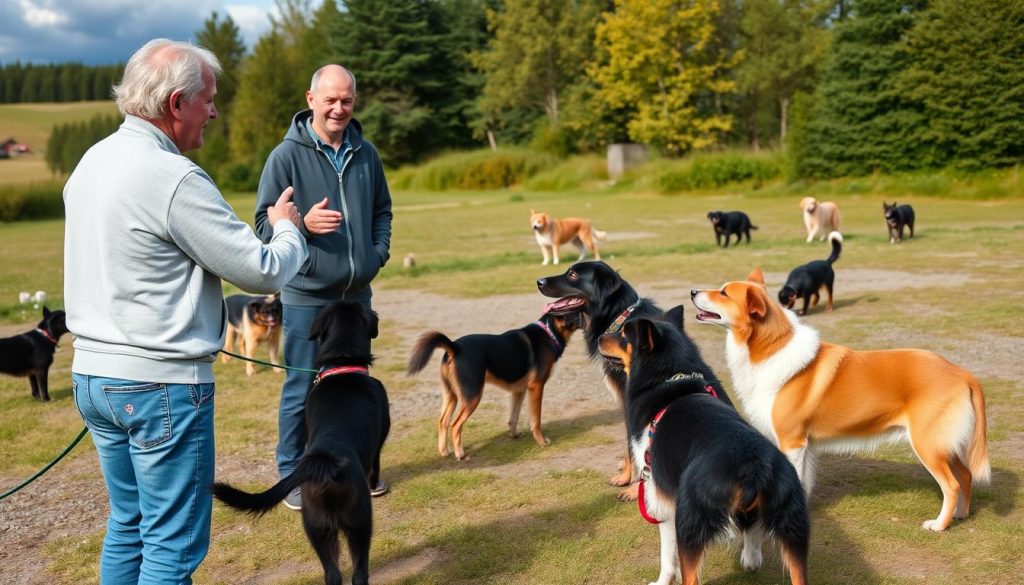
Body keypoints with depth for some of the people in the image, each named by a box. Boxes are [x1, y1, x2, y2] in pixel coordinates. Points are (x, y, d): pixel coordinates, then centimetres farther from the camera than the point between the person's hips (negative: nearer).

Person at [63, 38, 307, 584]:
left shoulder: (92, 161, 8)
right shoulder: (174, 179, -19)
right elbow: (263, 272, -16)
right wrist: (288, 229, 5)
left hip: (92, 375, 9)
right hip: (159, 383, -9)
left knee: (127, 524, 20)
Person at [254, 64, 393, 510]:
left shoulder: (365, 153, 6)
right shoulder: (286, 156, -9)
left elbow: (382, 210, 17)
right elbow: (264, 223, -9)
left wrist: (379, 253, 3)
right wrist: (303, 224, -27)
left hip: (357, 293, 5)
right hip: (307, 295, -5)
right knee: (301, 388, 4)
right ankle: (293, 473, 18)